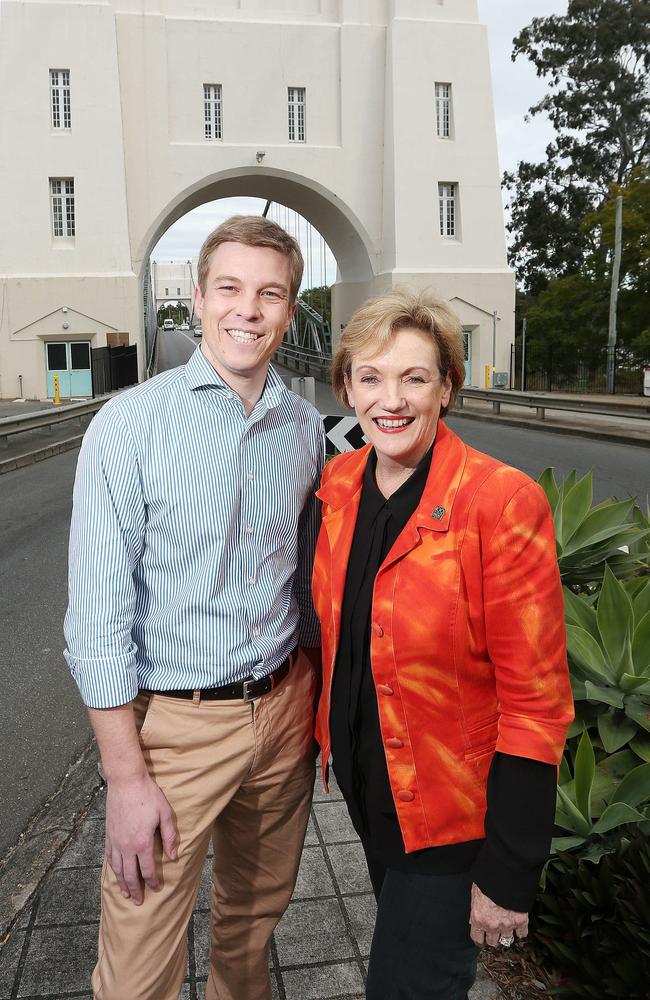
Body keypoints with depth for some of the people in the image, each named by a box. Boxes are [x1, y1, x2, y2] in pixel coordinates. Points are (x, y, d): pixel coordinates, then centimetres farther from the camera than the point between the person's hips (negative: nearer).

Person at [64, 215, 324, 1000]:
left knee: (256, 918, 23)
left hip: (282, 709, 5)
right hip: (174, 722, -4)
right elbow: (99, 613, -13)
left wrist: (317, 698, 12)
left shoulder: (305, 426, 3)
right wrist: (126, 777, -14)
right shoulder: (131, 423, -12)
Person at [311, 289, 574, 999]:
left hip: (453, 814, -6)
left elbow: (536, 701, -21)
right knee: (399, 936, 29)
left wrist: (508, 875, -17)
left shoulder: (502, 502, -25)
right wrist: (330, 737, 13)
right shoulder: (339, 482, -5)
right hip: (364, 781, 6)